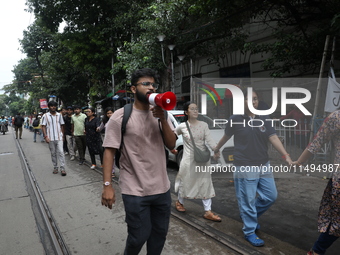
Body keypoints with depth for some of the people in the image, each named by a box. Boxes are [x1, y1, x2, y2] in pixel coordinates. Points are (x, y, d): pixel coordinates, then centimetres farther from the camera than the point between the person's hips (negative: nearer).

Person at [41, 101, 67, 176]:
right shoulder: (45, 116, 1)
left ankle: (62, 169, -5)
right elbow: (43, 126, -1)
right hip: (50, 138, 0)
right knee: (53, 153, 9)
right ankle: (55, 167, 21)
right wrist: (46, 137, -9)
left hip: (59, 137, 0)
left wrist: (63, 135, 7)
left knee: (61, 152, -7)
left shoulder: (59, 115, 6)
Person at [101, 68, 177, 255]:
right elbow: (109, 151, -10)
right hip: (135, 190, -4)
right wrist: (107, 185, -16)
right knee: (139, 236, 8)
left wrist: (163, 119, -14)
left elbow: (172, 145, -1)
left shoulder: (160, 114, 5)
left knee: (160, 232, 17)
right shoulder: (120, 116, -9)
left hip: (162, 188, 5)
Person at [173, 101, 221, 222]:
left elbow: (209, 140, -8)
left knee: (206, 184, 4)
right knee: (185, 182, 11)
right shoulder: (182, 126, -3)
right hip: (189, 159, -2)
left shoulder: (204, 125, 0)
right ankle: (179, 202, 38)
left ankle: (208, 212, 13)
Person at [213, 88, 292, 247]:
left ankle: (250, 215, 36)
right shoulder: (235, 119, -7)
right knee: (247, 201, 3)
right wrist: (216, 149, 20)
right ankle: (249, 232, 22)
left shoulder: (264, 119, 4)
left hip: (264, 165, 5)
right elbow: (226, 137, 7)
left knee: (271, 195, 13)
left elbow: (274, 138, -4)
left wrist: (286, 156, -15)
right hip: (245, 167, -5)